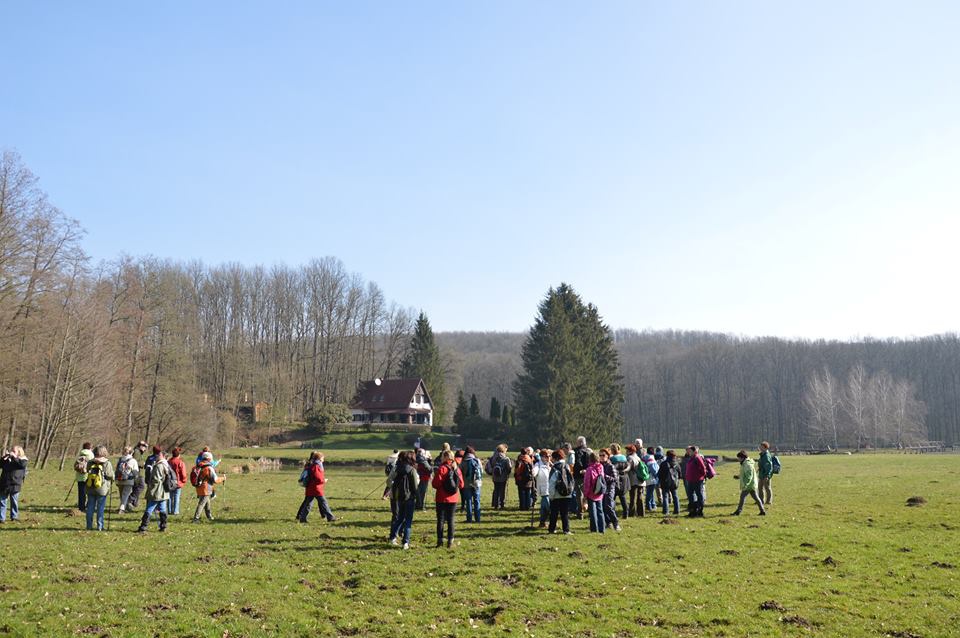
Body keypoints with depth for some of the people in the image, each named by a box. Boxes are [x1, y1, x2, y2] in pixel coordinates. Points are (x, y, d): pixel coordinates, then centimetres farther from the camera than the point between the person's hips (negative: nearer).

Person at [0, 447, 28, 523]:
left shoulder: (22, 459, 0)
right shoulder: (7, 459, 11)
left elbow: (22, 464, -22)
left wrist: (14, 457, -19)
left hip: (15, 485, -3)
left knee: (14, 502, 6)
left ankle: (14, 516, 19)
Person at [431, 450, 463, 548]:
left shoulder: (441, 469, -14)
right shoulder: (457, 469, 1)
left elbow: (435, 484, -15)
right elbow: (461, 485, 4)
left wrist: (440, 487, 5)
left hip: (442, 499, -4)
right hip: (453, 499, 4)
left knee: (440, 520, 5)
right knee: (450, 520, 11)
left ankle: (440, 541, 5)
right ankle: (450, 541, 11)